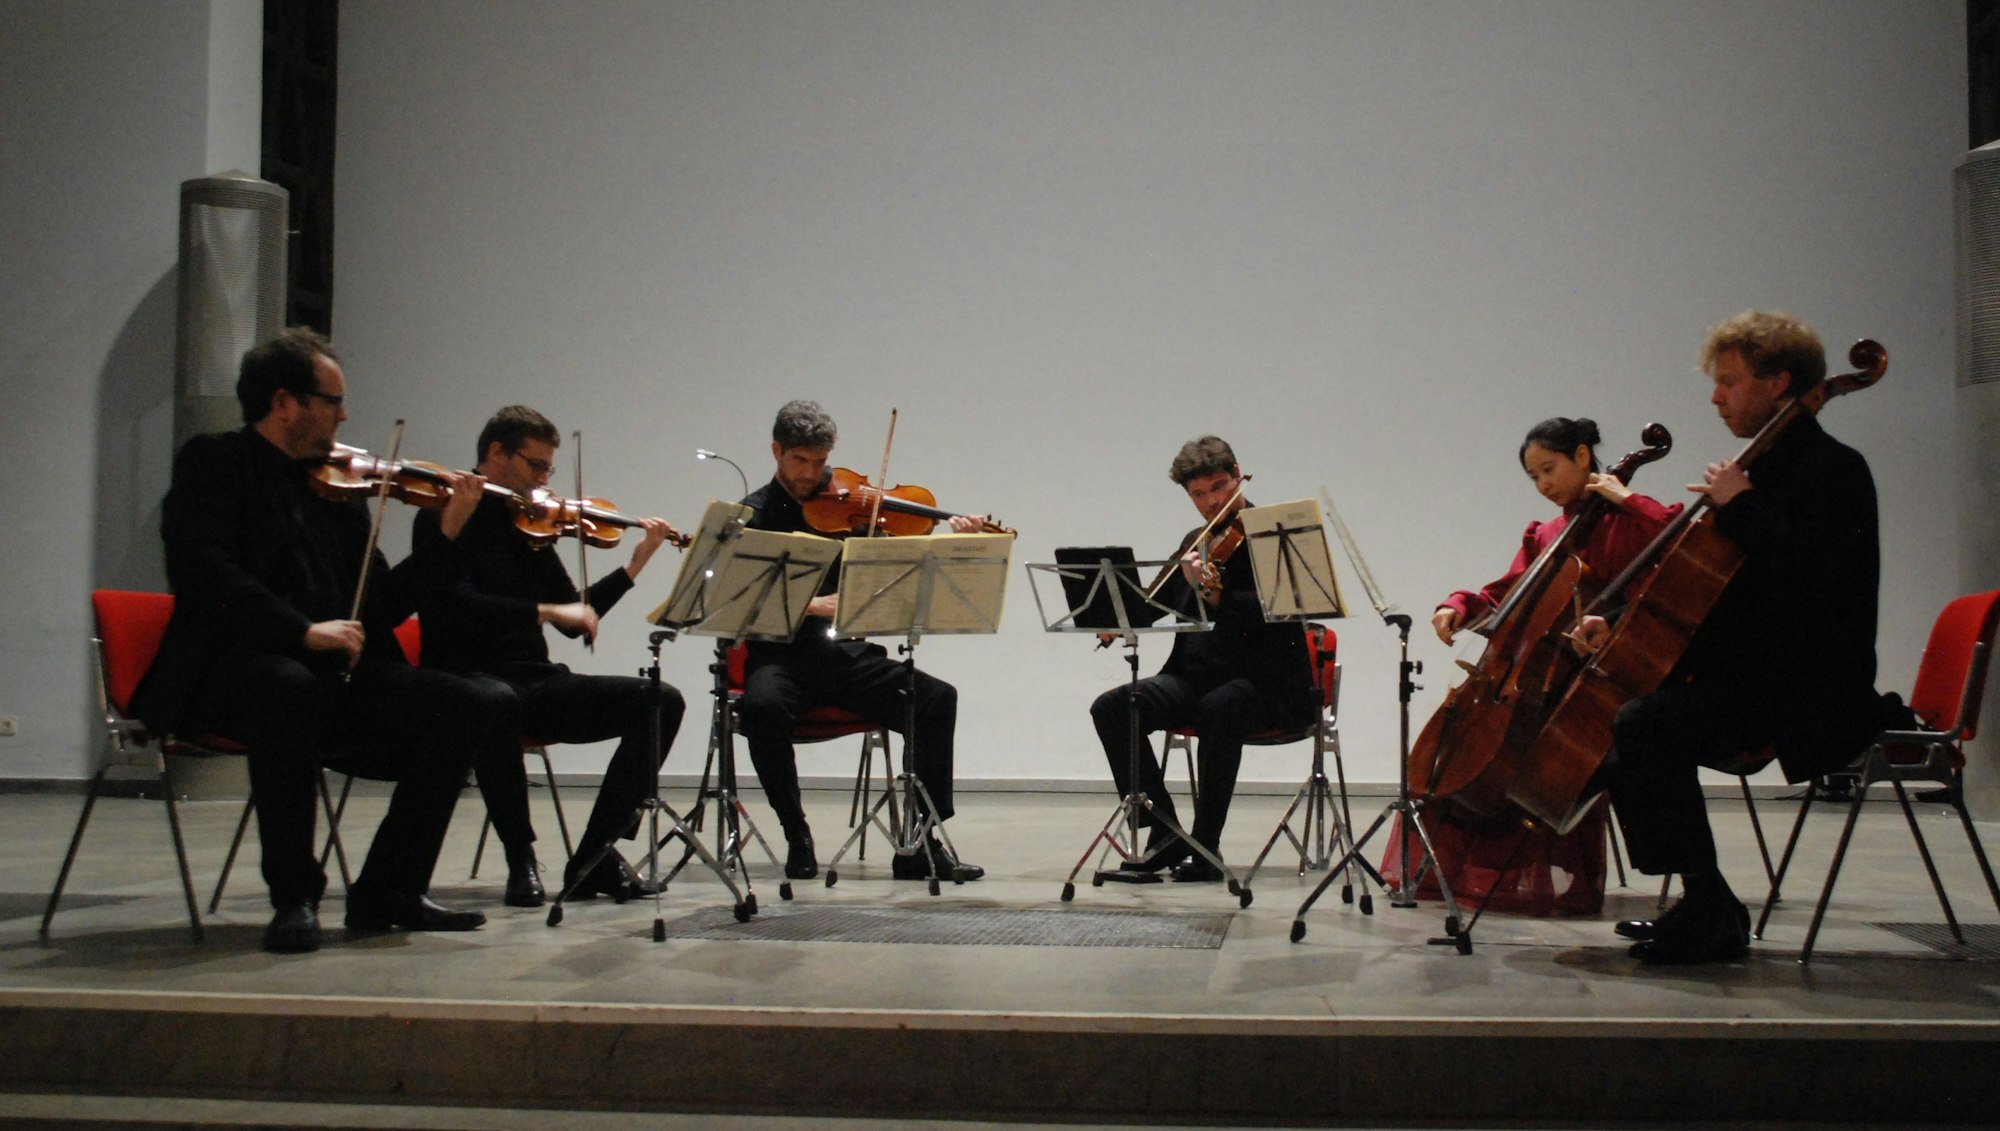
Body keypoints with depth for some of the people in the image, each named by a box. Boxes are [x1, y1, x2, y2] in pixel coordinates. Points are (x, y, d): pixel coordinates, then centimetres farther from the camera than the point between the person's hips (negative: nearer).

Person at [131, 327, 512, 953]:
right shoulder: (213, 462, 3)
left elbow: (378, 606, 16)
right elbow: (203, 573, -15)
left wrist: (448, 535, 8)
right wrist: (304, 631, -25)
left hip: (336, 673, 6)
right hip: (235, 669, -6)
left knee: (470, 706, -14)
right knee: (291, 689, -40)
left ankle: (387, 889, -4)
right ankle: (294, 894, -22)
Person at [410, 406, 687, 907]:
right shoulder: (445, 515, -3)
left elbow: (575, 618, 17)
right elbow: (458, 605, -20)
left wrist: (635, 565, 9)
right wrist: (545, 610, -25)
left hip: (536, 682, 6)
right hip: (470, 678, -6)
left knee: (661, 701, -12)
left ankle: (595, 856, -9)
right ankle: (520, 856, -22)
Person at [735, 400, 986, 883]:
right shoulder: (754, 515, 4)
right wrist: (812, 605, -27)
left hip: (846, 653, 3)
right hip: (781, 656, -2)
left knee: (937, 698, -18)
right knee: (761, 706, -35)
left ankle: (918, 844, -12)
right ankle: (796, 835, -14)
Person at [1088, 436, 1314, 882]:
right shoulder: (1196, 542, 15)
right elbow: (1159, 599, 22)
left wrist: (1213, 594, -33)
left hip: (1266, 681, -6)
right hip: (1195, 675, 6)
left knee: (1218, 709, -39)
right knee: (1111, 707, -16)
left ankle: (1206, 846, -24)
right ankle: (1166, 834, -12)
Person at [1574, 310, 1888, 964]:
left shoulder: (1834, 470, -12)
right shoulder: (1763, 468, 17)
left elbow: (1804, 583, -28)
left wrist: (1738, 507, -21)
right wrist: (1619, 625, 7)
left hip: (1806, 690, -10)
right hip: (1746, 674, 10)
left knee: (1644, 726, -28)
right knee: (1610, 714, 9)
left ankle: (1711, 910, -16)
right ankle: (1704, 905, 12)